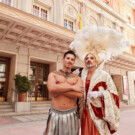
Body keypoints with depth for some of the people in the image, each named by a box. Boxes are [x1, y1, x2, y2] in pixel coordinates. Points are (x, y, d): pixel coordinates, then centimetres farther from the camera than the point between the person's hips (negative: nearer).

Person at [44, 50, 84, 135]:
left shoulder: (77, 78, 6)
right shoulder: (53, 75, 5)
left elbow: (80, 94, -12)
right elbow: (52, 89, -16)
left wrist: (59, 90, -13)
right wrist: (72, 87, -13)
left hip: (71, 115, 1)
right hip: (55, 114, -1)